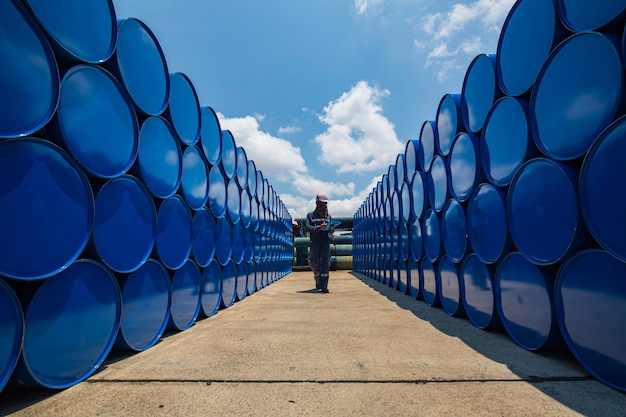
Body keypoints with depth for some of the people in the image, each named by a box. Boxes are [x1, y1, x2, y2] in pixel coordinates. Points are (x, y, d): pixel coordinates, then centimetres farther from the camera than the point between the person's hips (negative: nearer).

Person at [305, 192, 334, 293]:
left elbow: (331, 230, 12)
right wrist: (319, 227, -23)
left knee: (325, 262, -10)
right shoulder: (310, 215, 6)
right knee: (314, 263, 7)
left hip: (325, 241, 1)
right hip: (314, 242, -1)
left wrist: (331, 228, -12)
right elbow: (308, 228, -8)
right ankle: (318, 280, 32)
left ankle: (323, 286, -11)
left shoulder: (328, 216, 16)